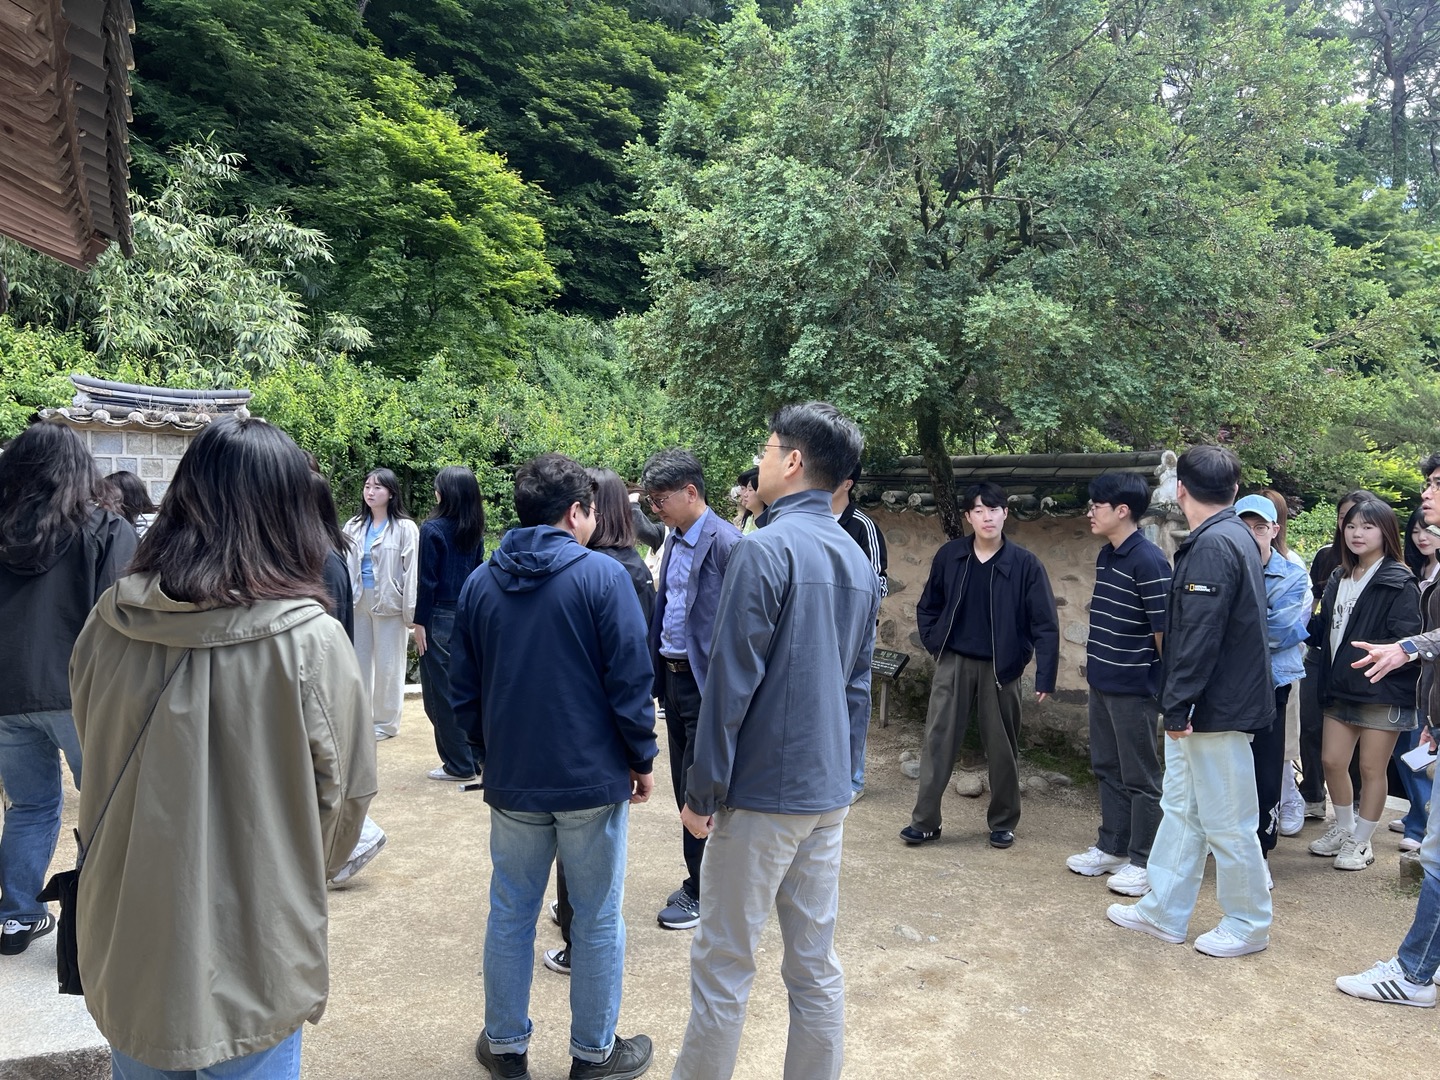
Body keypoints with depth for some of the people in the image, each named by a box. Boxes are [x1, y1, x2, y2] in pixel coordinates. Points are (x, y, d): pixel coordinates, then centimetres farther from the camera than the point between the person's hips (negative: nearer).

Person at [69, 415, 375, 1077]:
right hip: (251, 965, -3)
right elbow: (344, 794, -9)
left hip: (127, 951, 4)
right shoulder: (311, 642, -22)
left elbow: (97, 766, 5)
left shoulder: (108, 624, -11)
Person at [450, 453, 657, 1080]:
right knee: (597, 919, 11)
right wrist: (643, 759, -1)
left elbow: (462, 689, 7)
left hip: (511, 779, 4)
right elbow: (631, 682, -13)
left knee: (510, 914, 17)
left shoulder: (480, 583, 2)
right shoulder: (603, 576, -13)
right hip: (593, 780, -4)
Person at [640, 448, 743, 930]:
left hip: (707, 684, -8)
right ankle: (702, 879, 31)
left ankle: (702, 891, 17)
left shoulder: (726, 543, -16)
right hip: (673, 676, 9)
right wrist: (658, 670, 10)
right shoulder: (675, 539, 10)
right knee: (685, 787, 16)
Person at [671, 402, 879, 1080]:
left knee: (724, 965, 7)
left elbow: (730, 686, -17)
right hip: (829, 794, 7)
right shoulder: (859, 562, 8)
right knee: (816, 964, 15)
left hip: (762, 794, -7)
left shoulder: (767, 551, -15)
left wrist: (702, 793, -9)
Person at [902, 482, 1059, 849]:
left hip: (1000, 668, -1)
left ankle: (1003, 823, 26)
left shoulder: (1025, 564, -7)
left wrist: (1045, 677, -10)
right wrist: (936, 646, 1)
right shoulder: (949, 556, -1)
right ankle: (925, 821, 10)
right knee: (938, 741, 1)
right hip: (953, 663, 1)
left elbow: (1045, 624, -6)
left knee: (1002, 747, 10)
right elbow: (926, 608, 11)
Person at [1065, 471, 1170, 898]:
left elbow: (1164, 628, -17)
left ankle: (1143, 861, 16)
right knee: (1107, 768, 18)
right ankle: (1111, 847, 31)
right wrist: (1096, 661, 16)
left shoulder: (1148, 561, -18)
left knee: (1139, 777, 4)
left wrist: (1167, 684, -12)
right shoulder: (1105, 556, 8)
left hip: (1134, 686, -9)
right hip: (1101, 682, 9)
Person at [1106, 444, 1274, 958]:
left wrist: (1178, 704, -19)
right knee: (1180, 810, 15)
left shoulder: (1213, 544, -19)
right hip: (1202, 707, 10)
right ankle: (1163, 913, 25)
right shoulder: (1235, 536, 12)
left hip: (1215, 709, -10)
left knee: (1226, 821, 4)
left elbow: (1200, 636, -23)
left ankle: (1248, 925, 20)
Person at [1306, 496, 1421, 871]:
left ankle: (1361, 842, 20)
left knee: (1371, 768, 5)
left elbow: (1405, 641, -16)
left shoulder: (1399, 583, -10)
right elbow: (1326, 630, 14)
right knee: (1332, 760, 11)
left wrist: (1365, 653, -26)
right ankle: (1343, 828, 32)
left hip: (1383, 691, -6)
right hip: (1341, 688, 6)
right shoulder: (1339, 578, 11)